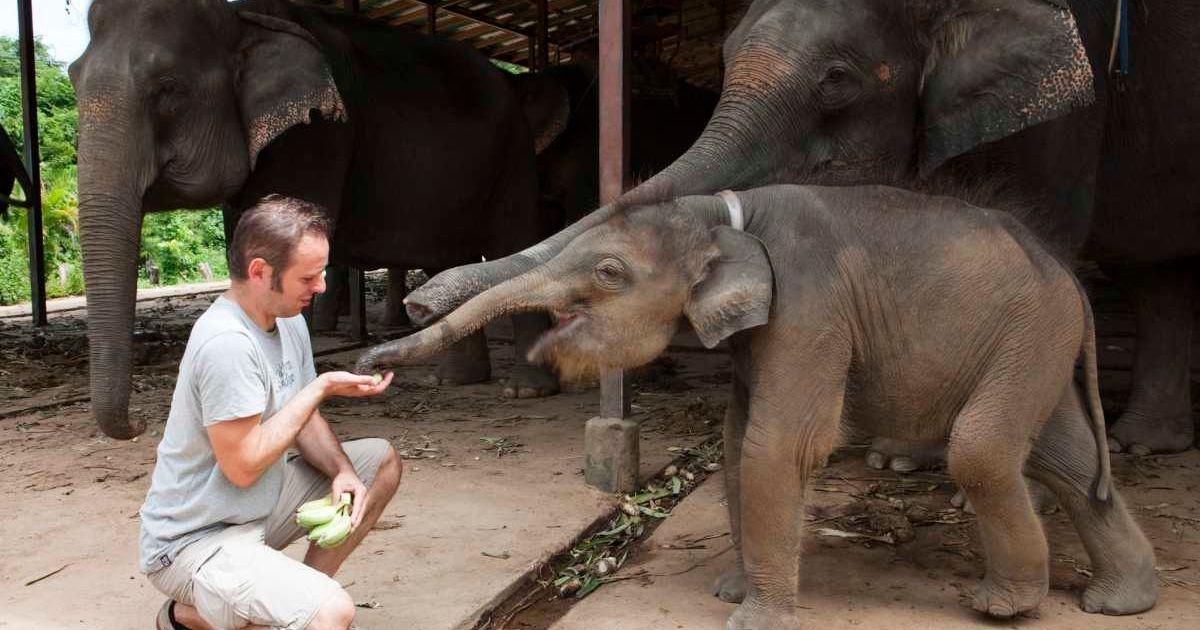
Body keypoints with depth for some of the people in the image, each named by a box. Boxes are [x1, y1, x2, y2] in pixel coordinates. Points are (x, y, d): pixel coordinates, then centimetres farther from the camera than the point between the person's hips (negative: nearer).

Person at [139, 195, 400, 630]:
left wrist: (342, 471, -10)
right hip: (195, 541, -9)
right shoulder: (226, 344, -28)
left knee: (382, 461, 12)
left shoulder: (288, 318, 1)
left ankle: (303, 590, 12)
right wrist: (321, 387, -19)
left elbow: (302, 420, 10)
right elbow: (242, 466, -25)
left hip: (262, 505, 9)